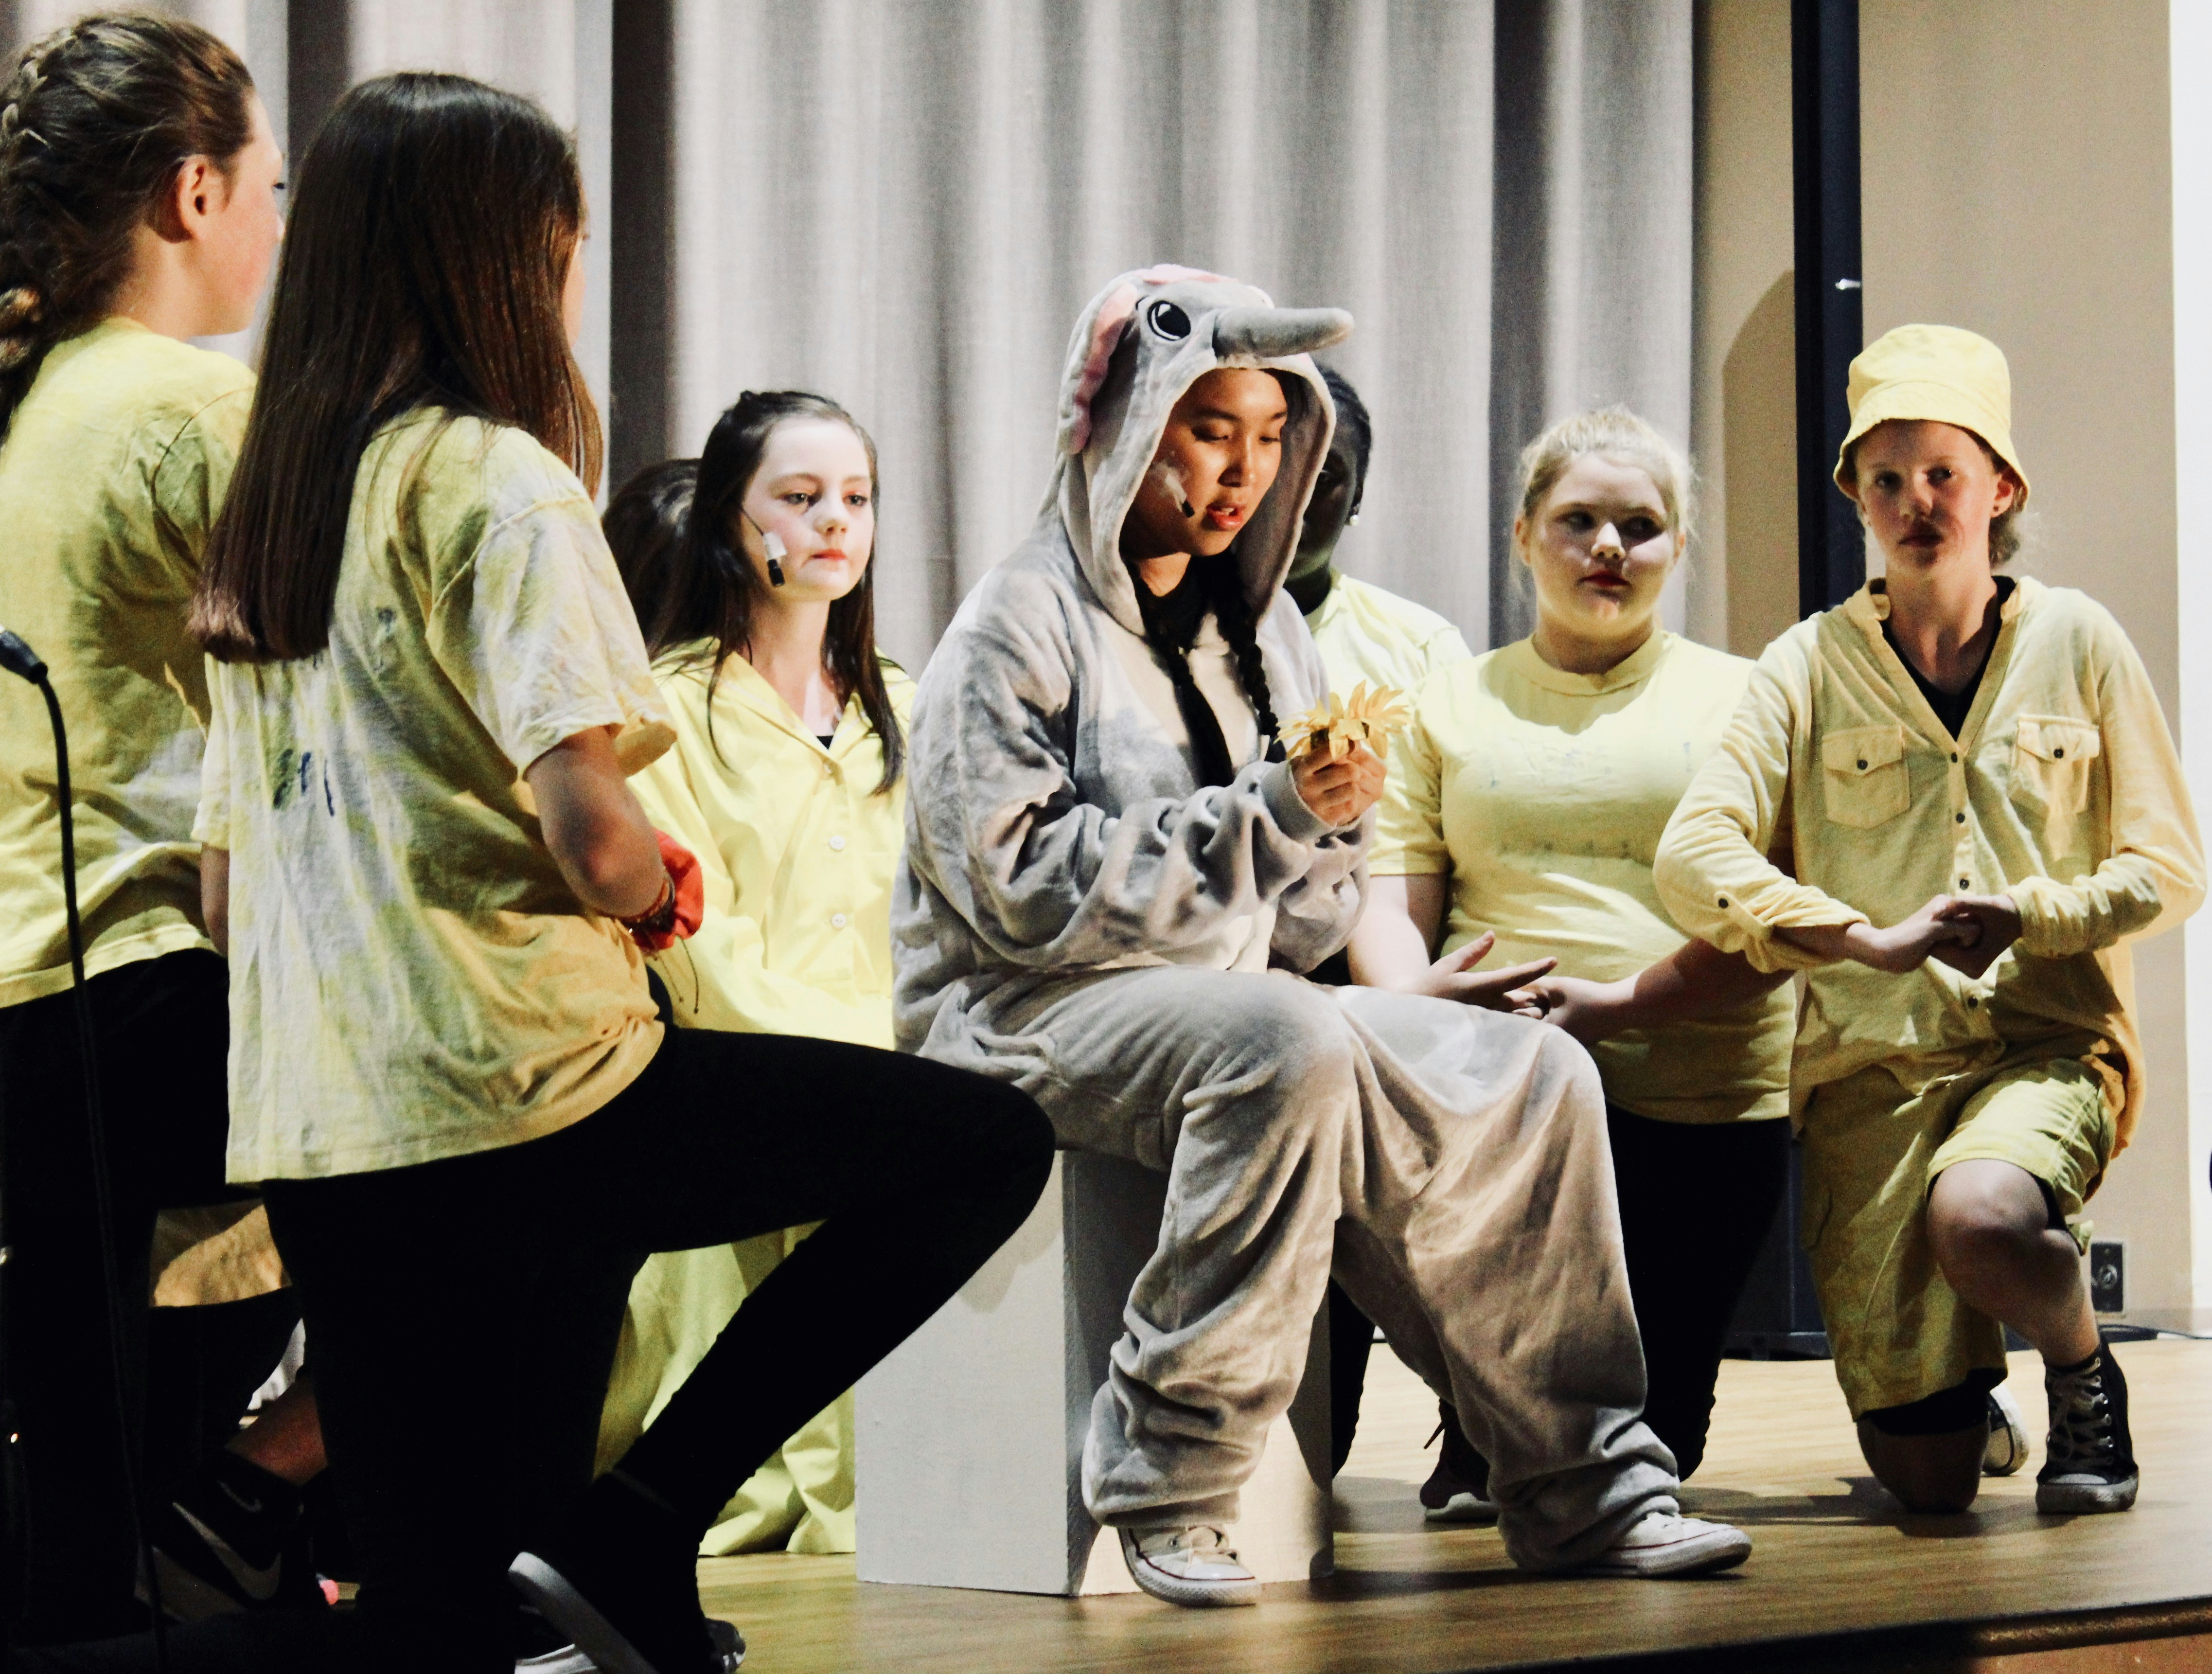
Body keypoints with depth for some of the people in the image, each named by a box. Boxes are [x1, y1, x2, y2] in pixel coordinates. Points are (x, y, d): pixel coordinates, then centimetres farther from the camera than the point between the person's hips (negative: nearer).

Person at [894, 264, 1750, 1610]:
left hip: (1240, 991, 7)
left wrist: (1339, 820, -6)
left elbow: (1303, 928, 17)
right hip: (1028, 1013, -7)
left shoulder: (1261, 628, 17)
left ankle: (1583, 1489, -7)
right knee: (1287, 1050, -37)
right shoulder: (1022, 627, -5)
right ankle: (1167, 1487, -32)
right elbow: (1027, 891, -18)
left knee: (1535, 1078, -10)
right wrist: (1263, 819, -20)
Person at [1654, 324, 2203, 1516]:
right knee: (1925, 1481, -6)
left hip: (2049, 1045, -1)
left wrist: (2029, 913, -12)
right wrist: (1878, 941, -19)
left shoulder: (2078, 645, 7)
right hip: (1872, 1062, 1)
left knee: (1979, 1222, -38)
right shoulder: (1810, 669, 5)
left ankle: (2082, 1373, -2)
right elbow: (1692, 858, -7)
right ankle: (1965, 1382, 33)